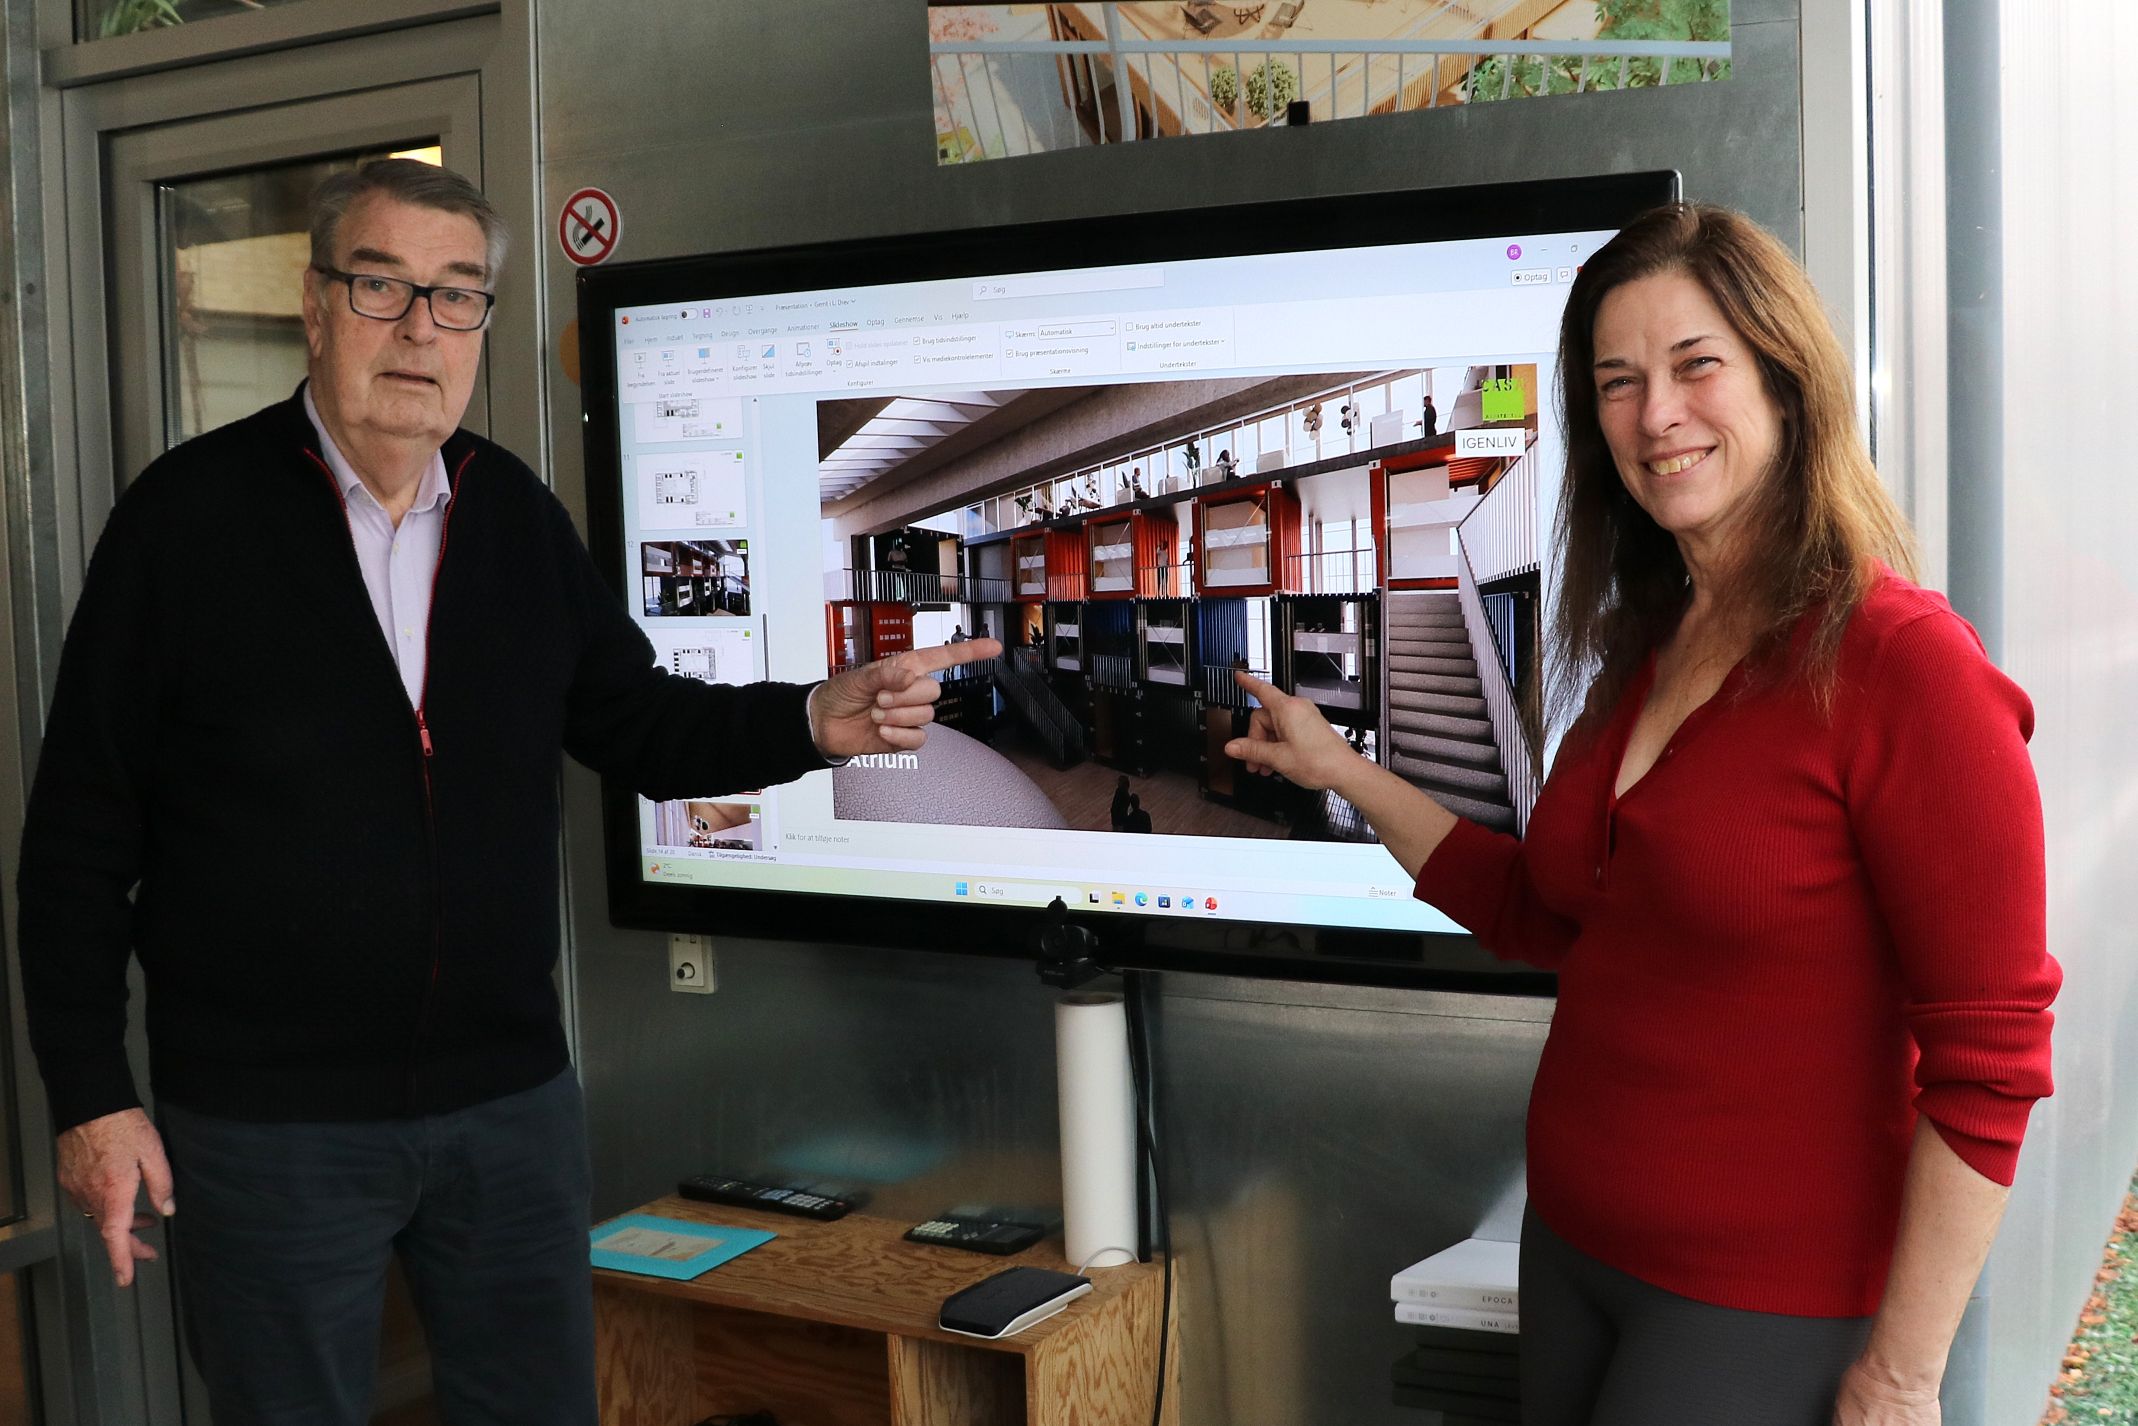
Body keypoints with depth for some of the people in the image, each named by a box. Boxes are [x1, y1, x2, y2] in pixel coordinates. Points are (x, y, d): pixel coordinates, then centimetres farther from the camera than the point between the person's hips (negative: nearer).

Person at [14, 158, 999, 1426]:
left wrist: (818, 721, -8)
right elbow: (81, 830, -5)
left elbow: (639, 726, 10)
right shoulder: (191, 514, -7)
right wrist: (91, 1095, -7)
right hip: (266, 1121, -4)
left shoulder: (521, 516, 5)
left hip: (511, 1097, 4)